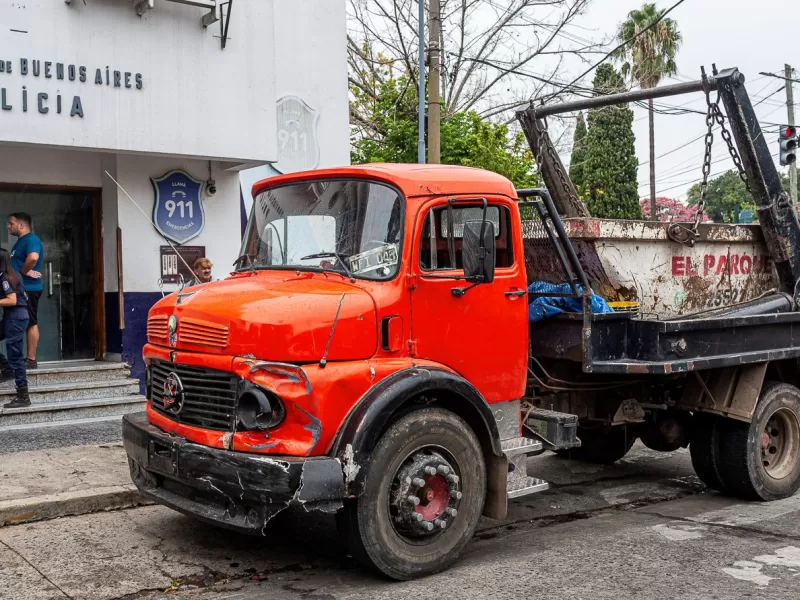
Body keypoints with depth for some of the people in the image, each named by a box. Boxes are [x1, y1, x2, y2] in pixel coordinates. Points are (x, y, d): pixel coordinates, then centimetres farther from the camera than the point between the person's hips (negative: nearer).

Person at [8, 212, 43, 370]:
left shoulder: (31, 239, -14)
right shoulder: (21, 241, 19)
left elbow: (33, 257, -33)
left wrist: (23, 271, -18)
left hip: (28, 289, -11)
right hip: (20, 289, 11)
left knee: (31, 324, -7)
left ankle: (31, 360, -5)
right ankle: (22, 358, 17)